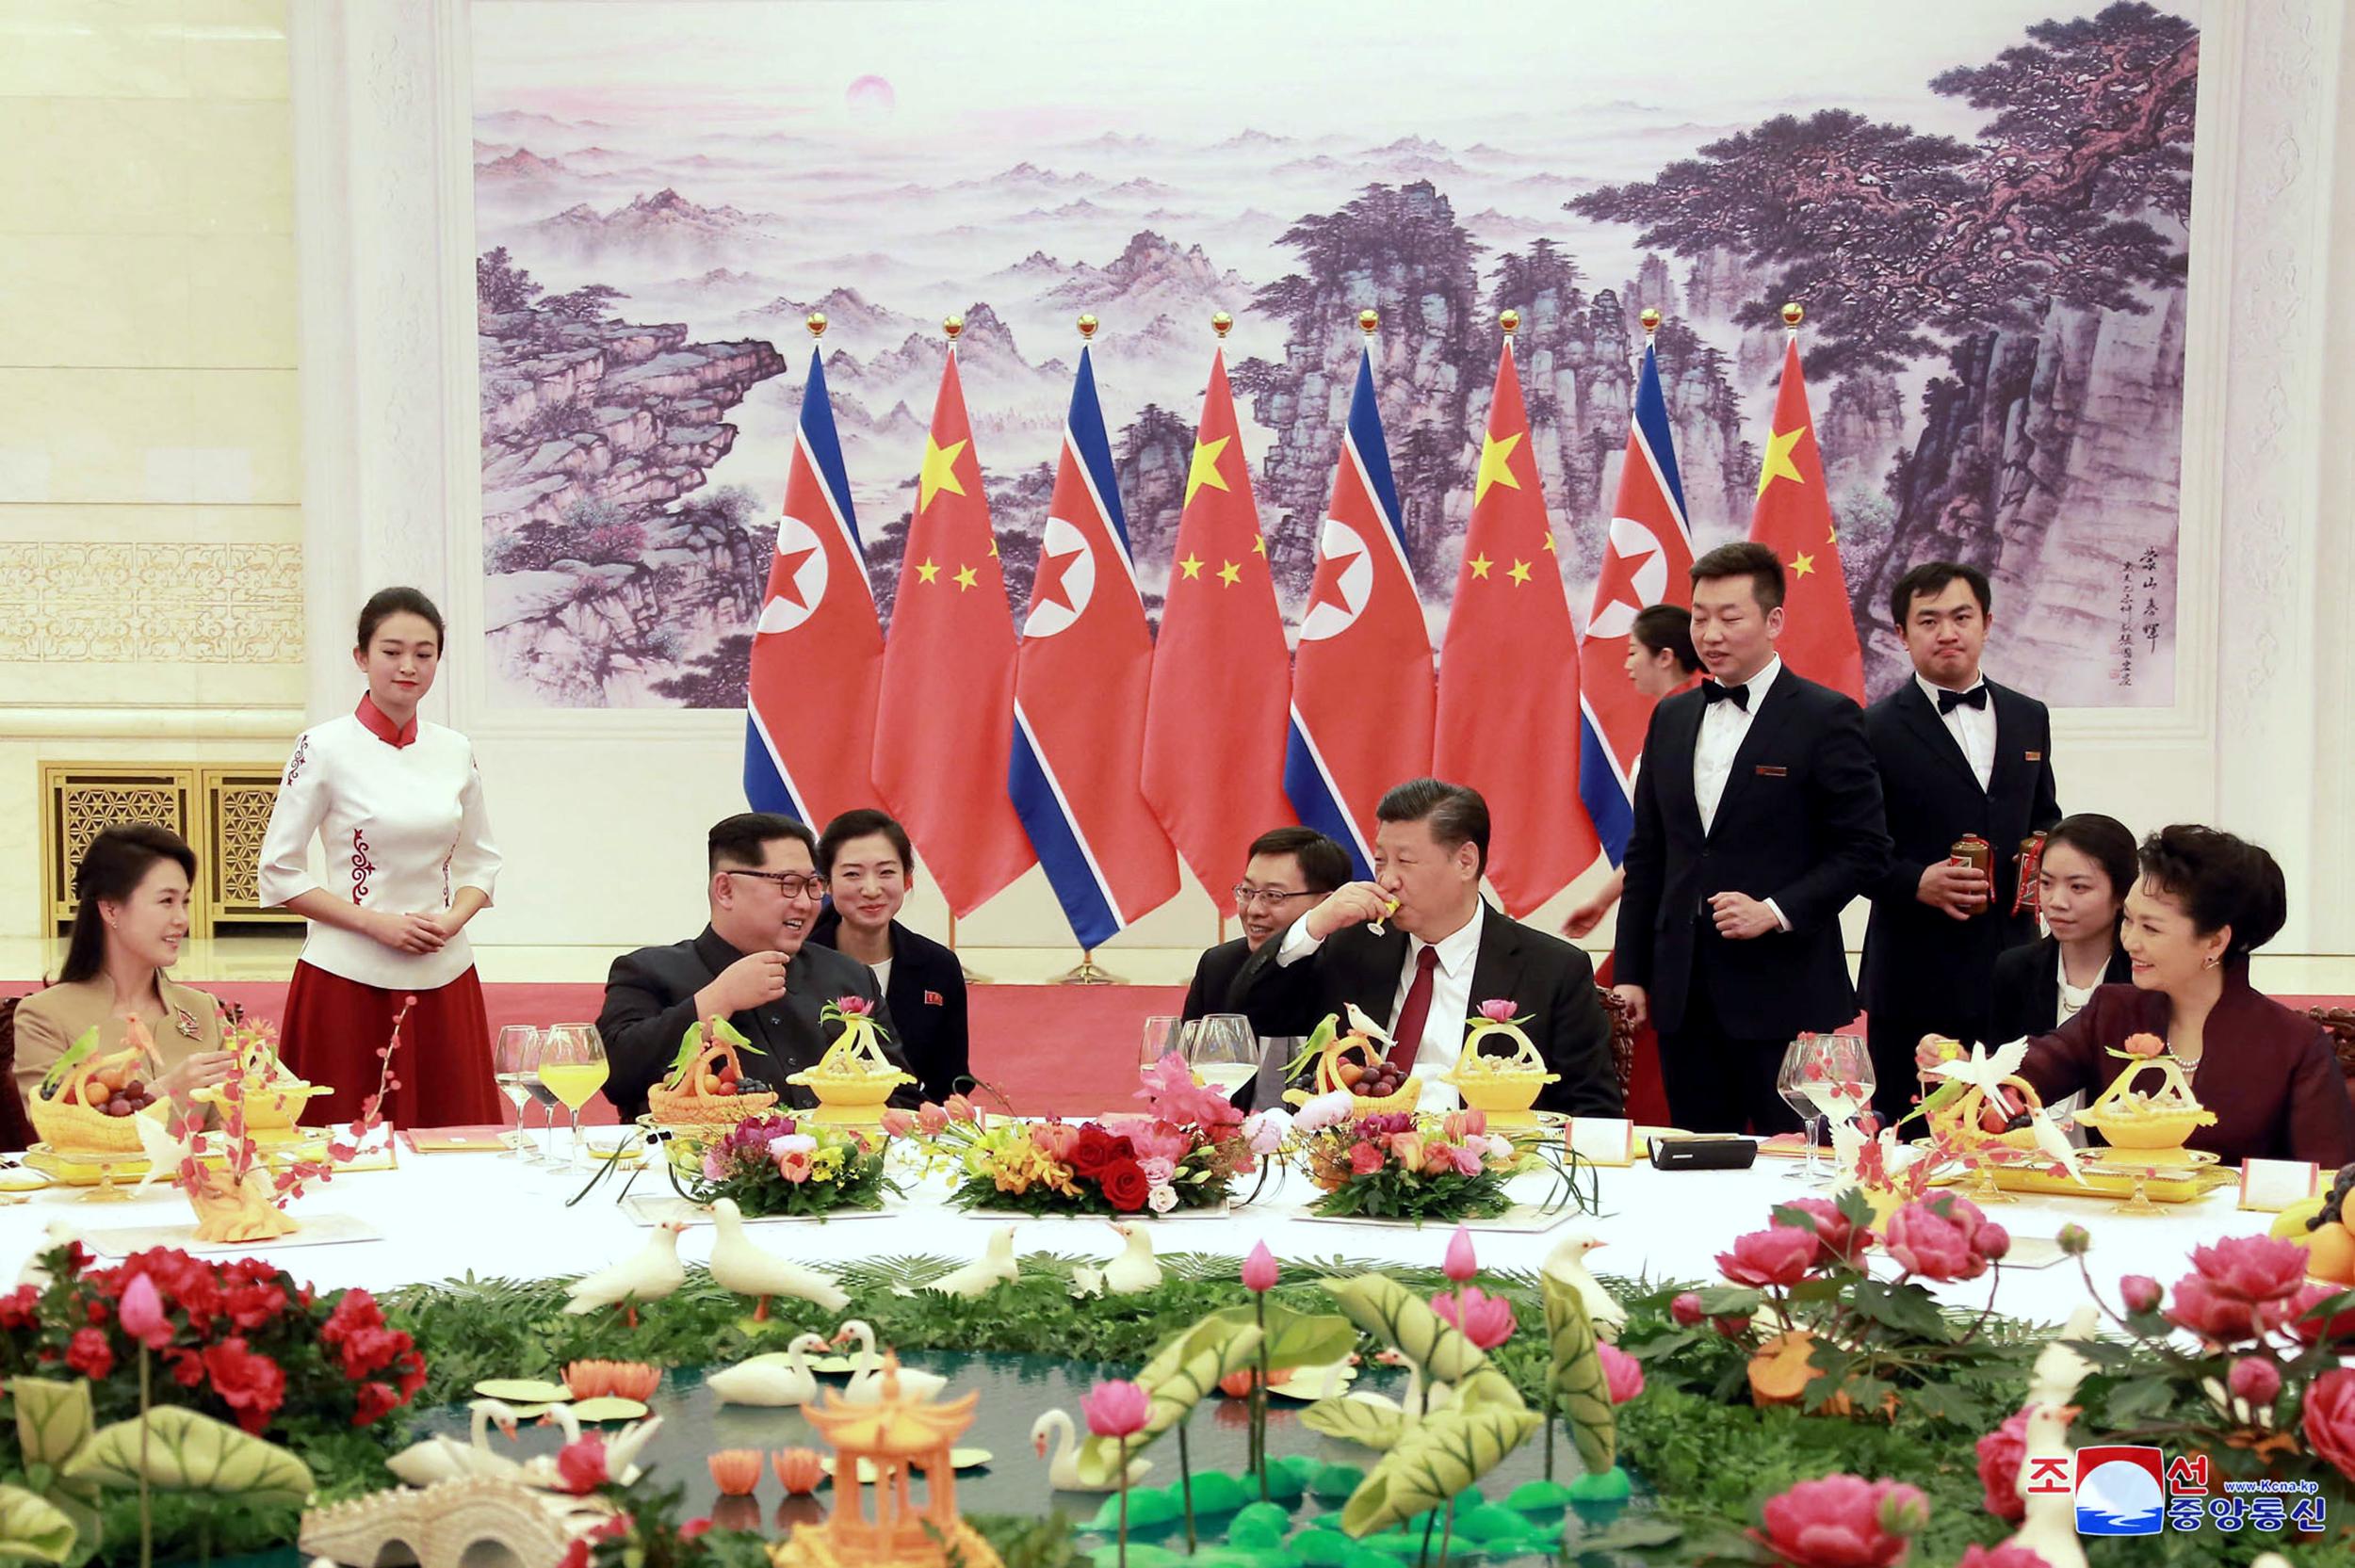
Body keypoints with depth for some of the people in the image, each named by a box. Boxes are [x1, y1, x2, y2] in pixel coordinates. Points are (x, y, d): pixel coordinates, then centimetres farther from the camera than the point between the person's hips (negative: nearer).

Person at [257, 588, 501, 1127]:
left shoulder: (455, 752, 7)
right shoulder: (325, 749, -4)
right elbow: (279, 873, -4)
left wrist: (452, 921, -5)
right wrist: (377, 923, -12)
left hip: (443, 978, 4)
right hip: (350, 980, -4)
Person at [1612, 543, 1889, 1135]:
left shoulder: (1825, 719, -4)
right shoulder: (1671, 719, 13)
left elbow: (1864, 847, -6)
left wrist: (1777, 911, -18)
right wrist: (1630, 972, 10)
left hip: (1784, 994, -5)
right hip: (1683, 992, 5)